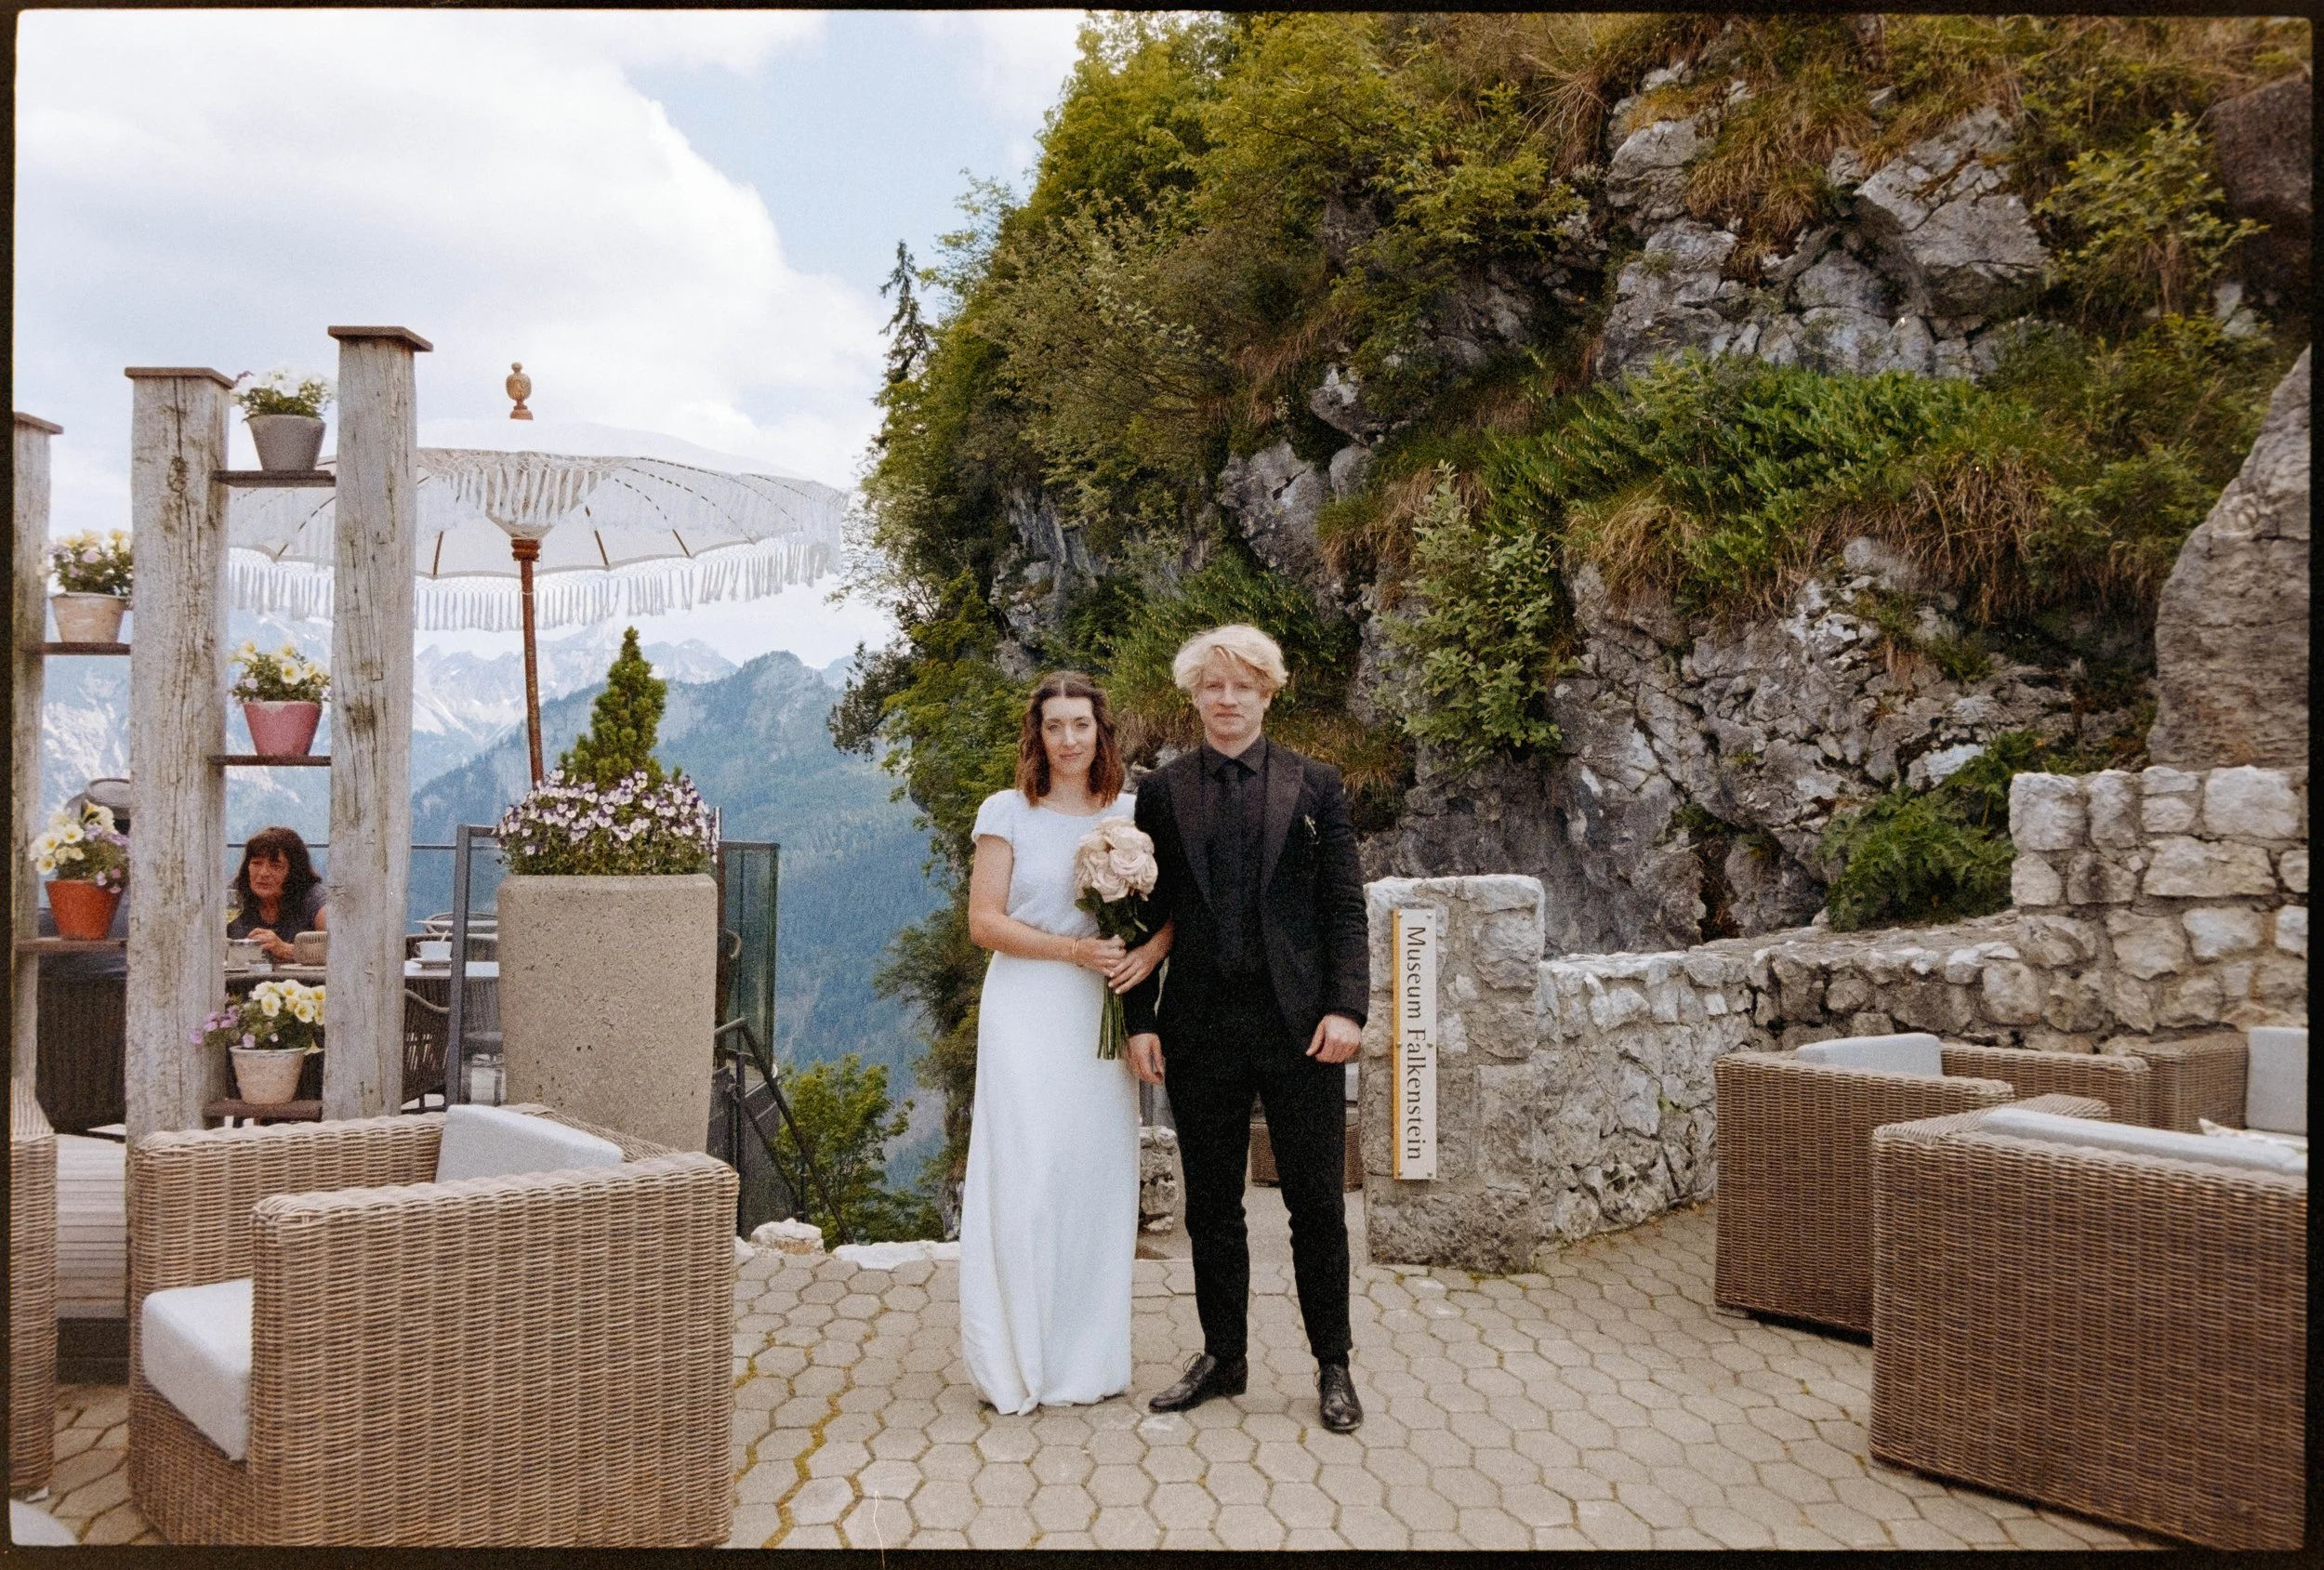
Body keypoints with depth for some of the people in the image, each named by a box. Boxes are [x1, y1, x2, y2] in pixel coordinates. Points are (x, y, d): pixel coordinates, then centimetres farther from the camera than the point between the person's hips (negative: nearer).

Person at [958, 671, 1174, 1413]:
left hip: (1102, 1016, 3)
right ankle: (1015, 1364, 9)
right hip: (1027, 1012, -3)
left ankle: (1090, 1358, 18)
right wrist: (1073, 950, -14)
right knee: (1022, 1177, -3)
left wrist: (1149, 953, -12)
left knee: (1099, 1175, 6)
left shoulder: (1131, 813, 8)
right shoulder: (1007, 812, 0)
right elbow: (984, 921, -4)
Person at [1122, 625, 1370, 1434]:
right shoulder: (1162, 791, 7)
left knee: (1317, 1203, 5)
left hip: (1298, 1025, -1)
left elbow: (1345, 906, 1)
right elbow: (1148, 911, 6)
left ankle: (1333, 1366, 20)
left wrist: (1346, 1006, -9)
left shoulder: (1314, 785, 5)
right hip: (1200, 1028, 2)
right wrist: (1140, 1019, -1)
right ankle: (1222, 1357, 27)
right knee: (1211, 1205, 11)